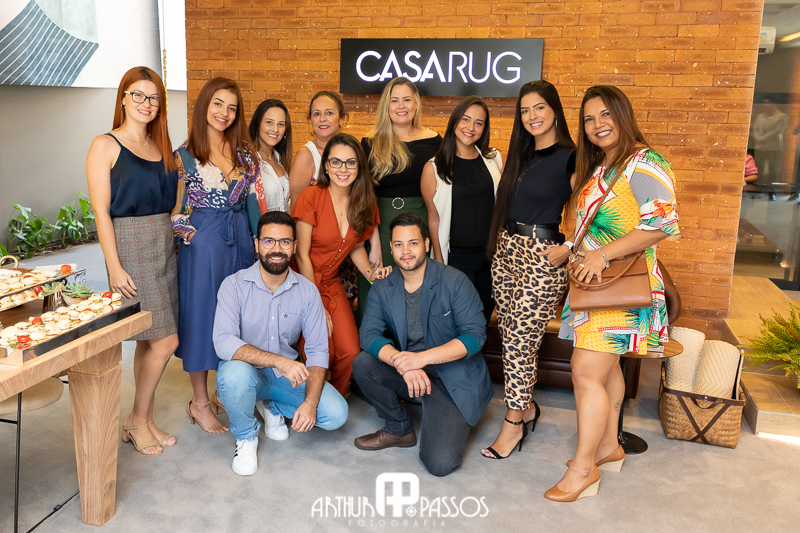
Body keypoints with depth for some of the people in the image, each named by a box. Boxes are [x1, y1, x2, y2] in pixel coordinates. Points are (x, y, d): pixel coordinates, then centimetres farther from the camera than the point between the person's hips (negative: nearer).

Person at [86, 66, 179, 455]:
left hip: (164, 245, 6)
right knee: (165, 340, -8)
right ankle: (137, 420, 12)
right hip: (131, 247, -6)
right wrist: (115, 268, -15)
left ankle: (145, 421, 23)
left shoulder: (162, 147, 13)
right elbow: (101, 211, -9)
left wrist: (174, 239, 6)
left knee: (149, 339, 11)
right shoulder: (105, 146, -4)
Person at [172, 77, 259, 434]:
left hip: (241, 238, 4)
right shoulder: (185, 154, -3)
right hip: (203, 240, -4)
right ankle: (200, 402, 16)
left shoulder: (244, 152, 8)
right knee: (202, 313, 3)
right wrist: (187, 232, -13)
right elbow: (177, 209, 0)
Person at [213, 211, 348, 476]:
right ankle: (246, 437, -5)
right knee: (235, 373, -38)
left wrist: (310, 403, -22)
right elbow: (223, 342, -27)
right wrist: (279, 361, -38)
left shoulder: (307, 291, -6)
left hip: (287, 374, 3)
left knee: (336, 414, -17)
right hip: (247, 372, -3)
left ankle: (273, 407, 14)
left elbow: (318, 351, -7)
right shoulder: (235, 285, -14)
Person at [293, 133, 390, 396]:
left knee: (351, 353, -4)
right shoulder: (311, 197, -17)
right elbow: (302, 255, -13)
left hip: (332, 284, 5)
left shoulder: (365, 202, 0)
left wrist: (370, 273, -6)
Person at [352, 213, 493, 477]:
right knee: (362, 363, -20)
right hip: (407, 375, 5)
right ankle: (399, 430, 3)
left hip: (453, 378, -5)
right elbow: (369, 334, -10)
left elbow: (475, 335, -18)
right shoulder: (382, 288, 1)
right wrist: (402, 363, -30)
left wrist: (422, 358, -28)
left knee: (439, 463, -20)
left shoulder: (455, 281, -13)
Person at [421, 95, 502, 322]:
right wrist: (439, 264, -3)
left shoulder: (494, 160, 4)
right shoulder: (434, 168, -6)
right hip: (456, 258, -3)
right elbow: (433, 219, -3)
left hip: (491, 255, 3)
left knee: (484, 319, 14)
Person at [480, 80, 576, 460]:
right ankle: (527, 405, 27)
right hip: (506, 250, 7)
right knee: (509, 333, 9)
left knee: (520, 340, -5)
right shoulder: (521, 156, 16)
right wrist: (500, 244, 13)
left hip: (542, 255, -7)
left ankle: (514, 421, 9)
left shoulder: (570, 158, -7)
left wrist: (564, 250, -19)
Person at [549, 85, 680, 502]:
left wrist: (602, 253, -22)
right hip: (593, 284, 9)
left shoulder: (644, 164, -12)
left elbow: (662, 225, -20)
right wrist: (576, 249, 8)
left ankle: (583, 468, 1)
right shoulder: (597, 167, 17)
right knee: (605, 368, 16)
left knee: (586, 372, -10)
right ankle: (608, 448, 30)